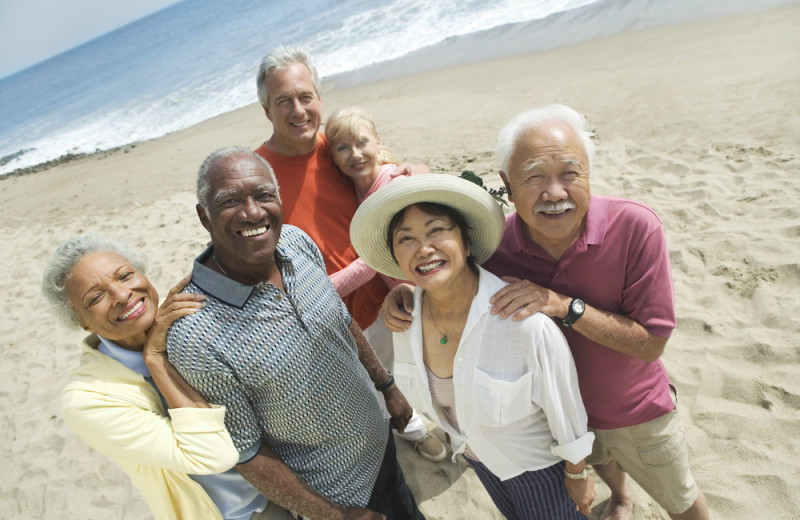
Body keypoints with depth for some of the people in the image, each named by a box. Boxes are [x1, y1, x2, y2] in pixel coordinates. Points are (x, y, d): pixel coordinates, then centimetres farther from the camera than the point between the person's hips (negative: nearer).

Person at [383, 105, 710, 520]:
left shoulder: (635, 227, -32)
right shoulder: (495, 245, -26)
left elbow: (651, 342, -28)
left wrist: (565, 305, -40)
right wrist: (407, 296, -27)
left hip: (637, 413, -2)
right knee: (598, 463, 36)